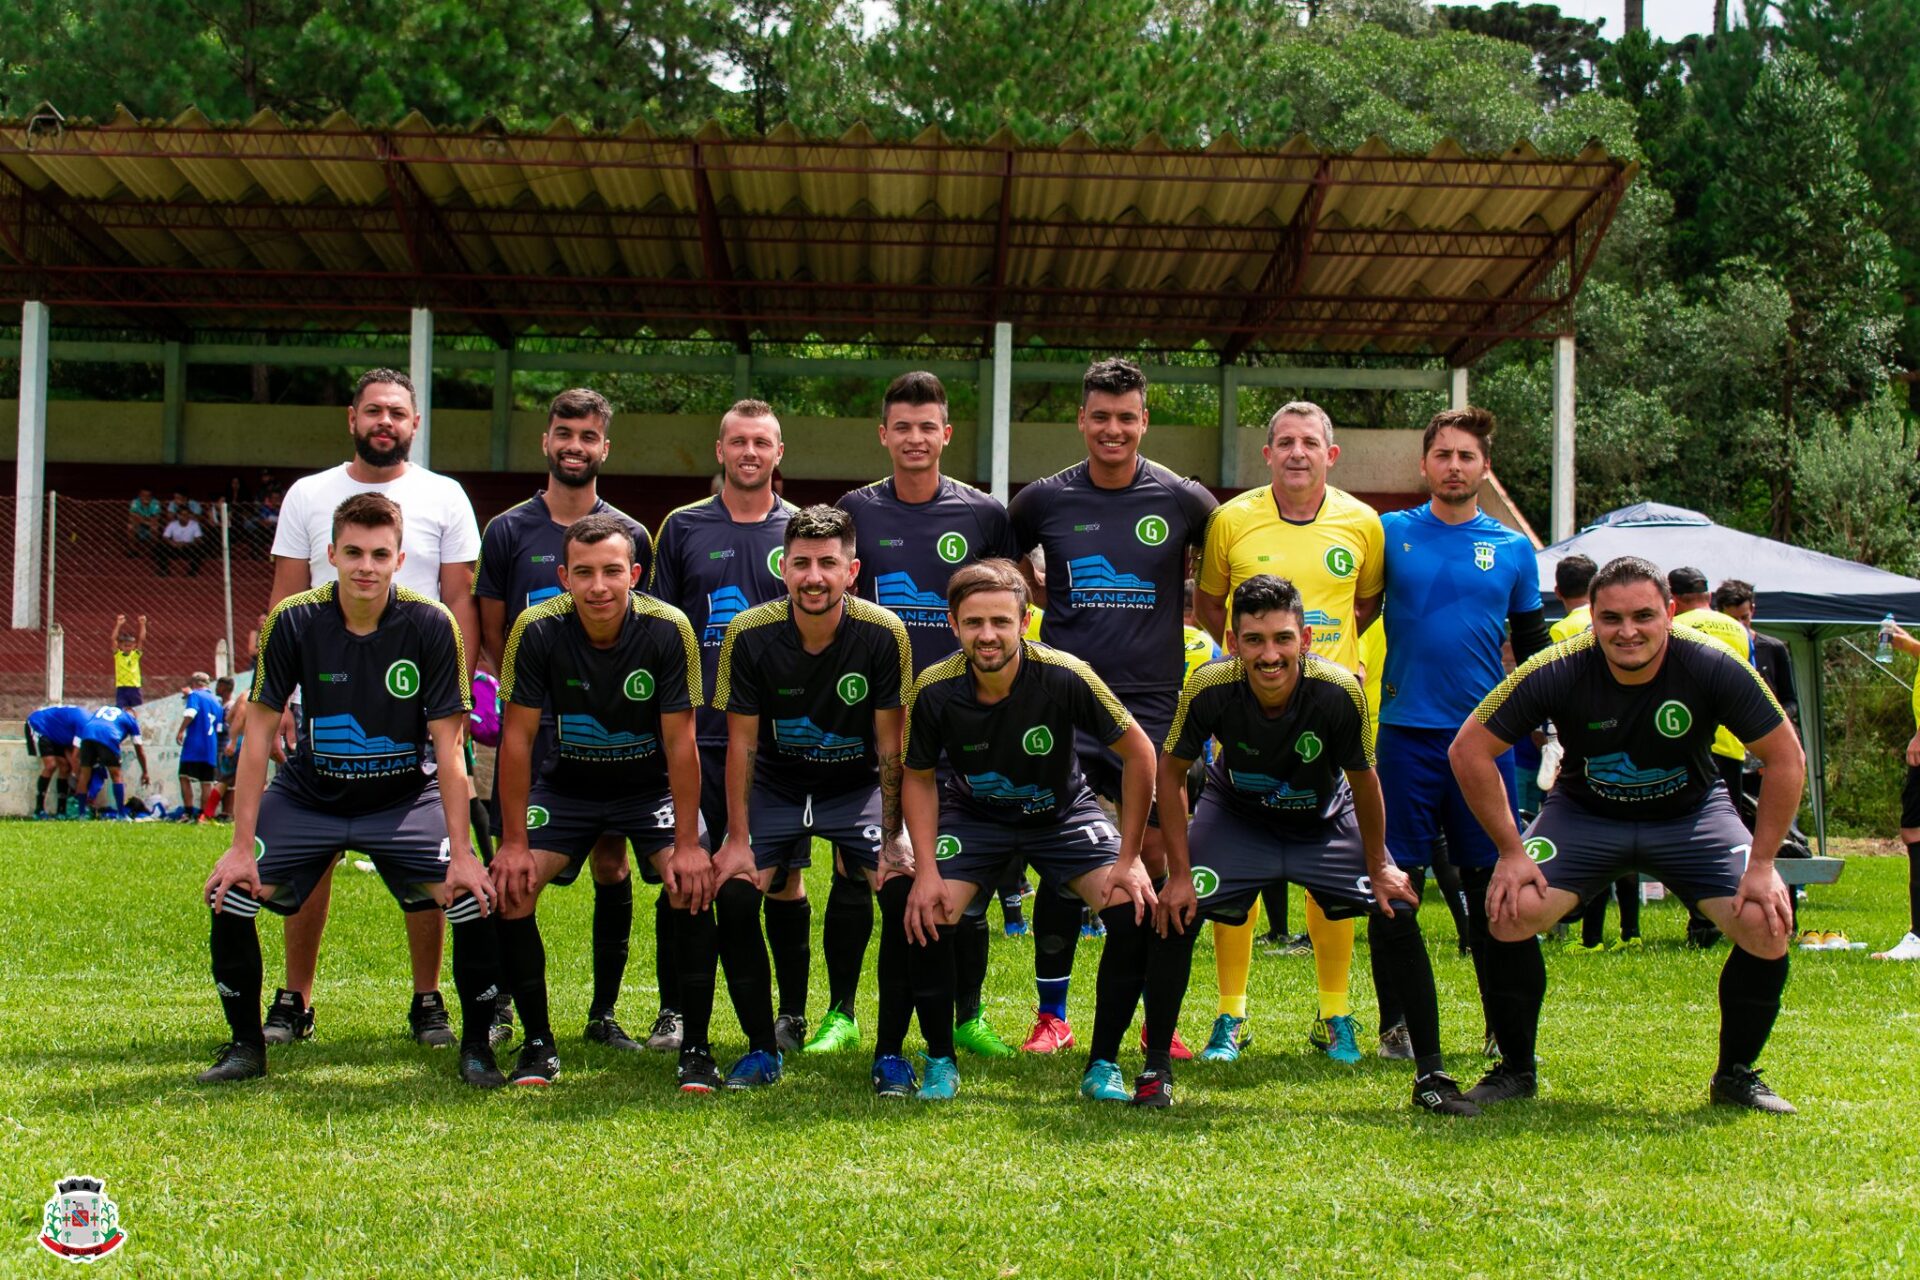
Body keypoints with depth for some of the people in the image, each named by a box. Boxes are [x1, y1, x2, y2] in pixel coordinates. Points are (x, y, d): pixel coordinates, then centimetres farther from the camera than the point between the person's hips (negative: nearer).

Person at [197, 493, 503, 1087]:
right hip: (308, 795, 1)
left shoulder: (431, 624, -18)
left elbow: (448, 745, -15)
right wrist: (242, 845, -13)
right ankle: (245, 1043, 10)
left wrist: (461, 852, -19)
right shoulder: (293, 620, -15)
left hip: (405, 798, -1)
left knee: (476, 899, -20)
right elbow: (259, 732, -10)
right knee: (230, 894, -14)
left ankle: (476, 1046, 2)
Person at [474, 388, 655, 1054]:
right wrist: (535, 697, -3)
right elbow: (492, 634, 7)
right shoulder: (508, 531, 5)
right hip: (530, 724, -1)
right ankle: (502, 1005, 14)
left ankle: (604, 1013, 13)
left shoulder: (630, 535, 7)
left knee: (611, 867, 4)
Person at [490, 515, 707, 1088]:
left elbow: (680, 742, -17)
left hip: (652, 783, -1)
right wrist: (513, 843, -14)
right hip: (566, 782, 1)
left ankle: (695, 1046, -7)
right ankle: (538, 1044, 1)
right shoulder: (537, 630, -20)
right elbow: (517, 736, -13)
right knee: (509, 885, -16)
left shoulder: (668, 629, -23)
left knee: (693, 885, -23)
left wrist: (687, 844, -20)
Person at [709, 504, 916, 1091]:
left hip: (859, 786, -1)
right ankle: (763, 1048, 3)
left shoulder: (883, 634, -20)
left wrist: (892, 842, -16)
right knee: (732, 895, -16)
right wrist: (738, 840, -12)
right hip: (775, 787, 1)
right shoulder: (749, 634, -18)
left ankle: (890, 1052, -4)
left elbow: (891, 746, -14)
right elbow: (742, 742, -10)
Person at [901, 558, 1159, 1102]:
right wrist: (926, 870, -16)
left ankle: (1103, 1066, -3)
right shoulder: (933, 690, -22)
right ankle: (940, 1063, 2)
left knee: (1136, 909, -22)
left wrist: (1128, 859, -17)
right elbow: (918, 778, -5)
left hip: (1064, 813, -1)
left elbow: (1139, 754, -17)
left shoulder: (1065, 676, -28)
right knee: (923, 917, -21)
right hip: (973, 816, 1)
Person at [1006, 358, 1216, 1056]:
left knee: (1156, 860, 2)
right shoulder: (1044, 499, 3)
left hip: (1154, 703, 0)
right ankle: (1051, 1014, 12)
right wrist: (1045, 597, 12)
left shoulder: (1183, 500, 1)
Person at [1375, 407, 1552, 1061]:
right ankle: (1396, 1020, 12)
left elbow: (1532, 645, 15)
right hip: (1406, 732, -1)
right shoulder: (1390, 533, 3)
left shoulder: (1513, 549, 9)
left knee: (1493, 883, 4)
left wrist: (1536, 717, 6)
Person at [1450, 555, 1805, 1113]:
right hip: (1584, 812, 0)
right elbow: (1468, 751, -17)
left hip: (1691, 813, 1)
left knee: (1767, 924, -19)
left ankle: (1736, 1076, 7)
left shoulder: (1713, 667, -25)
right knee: (1511, 910, -22)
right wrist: (1511, 852, -17)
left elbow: (1786, 759, -14)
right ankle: (1515, 1070, 1)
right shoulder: (1557, 672, -26)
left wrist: (1762, 865, -16)